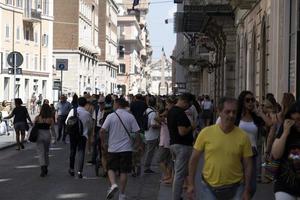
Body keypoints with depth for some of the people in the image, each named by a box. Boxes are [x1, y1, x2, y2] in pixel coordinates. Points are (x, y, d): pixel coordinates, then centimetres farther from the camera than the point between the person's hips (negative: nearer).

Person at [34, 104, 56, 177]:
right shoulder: (51, 119, -4)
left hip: (39, 135, -2)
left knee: (41, 153, -1)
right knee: (46, 152, 18)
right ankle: (45, 169, 28)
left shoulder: (37, 118, -6)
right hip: (47, 135, 2)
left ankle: (43, 168, -18)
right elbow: (52, 129, -1)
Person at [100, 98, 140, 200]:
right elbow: (136, 132, -5)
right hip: (126, 148, 1)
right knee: (124, 171, 7)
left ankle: (113, 184, -13)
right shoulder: (130, 117, -2)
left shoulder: (111, 116, -6)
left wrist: (102, 141, 5)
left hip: (113, 148, -1)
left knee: (111, 168, 13)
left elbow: (102, 130, -11)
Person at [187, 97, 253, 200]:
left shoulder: (243, 136, -6)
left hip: (235, 188, 0)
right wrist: (191, 184, 1)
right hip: (208, 187, 0)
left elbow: (247, 165, 0)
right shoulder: (206, 132, -8)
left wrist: (247, 190, -1)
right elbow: (194, 159, 0)